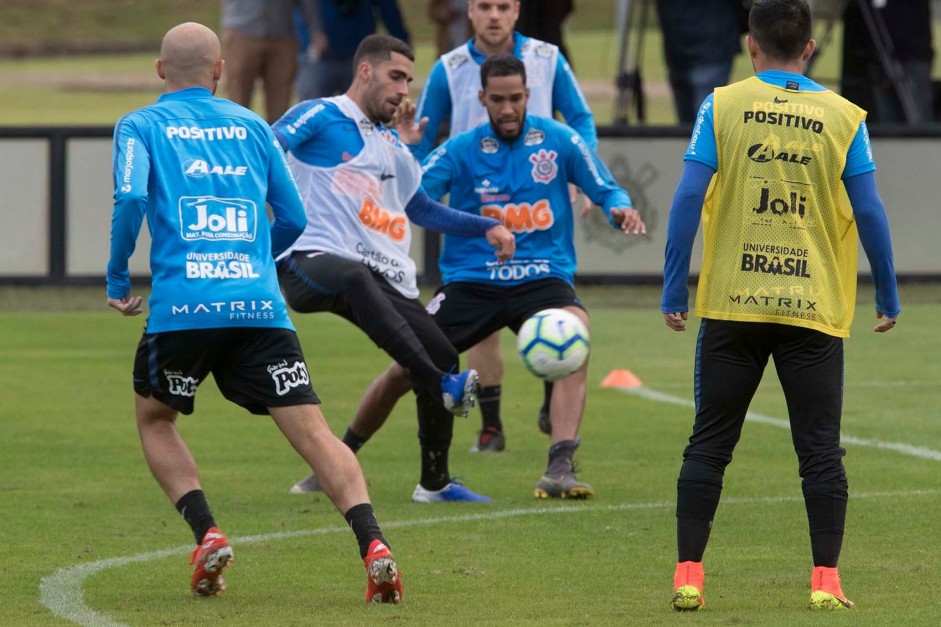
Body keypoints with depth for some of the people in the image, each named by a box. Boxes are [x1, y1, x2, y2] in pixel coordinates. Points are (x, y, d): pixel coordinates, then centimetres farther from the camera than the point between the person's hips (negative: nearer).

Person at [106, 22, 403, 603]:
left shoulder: (140, 126, 10)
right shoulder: (251, 125, 19)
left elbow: (130, 198, -8)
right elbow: (293, 218, 19)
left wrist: (118, 278, 5)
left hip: (182, 307, -2)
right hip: (261, 306, 2)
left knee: (154, 419, 22)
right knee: (312, 431, -5)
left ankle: (207, 535, 3)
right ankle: (373, 545, -25)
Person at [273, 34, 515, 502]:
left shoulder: (392, 146, 27)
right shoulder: (321, 118, 4)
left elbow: (423, 210, 38)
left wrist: (486, 228, 30)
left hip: (382, 275, 8)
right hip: (312, 262, -8)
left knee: (441, 356, -2)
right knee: (355, 277, -42)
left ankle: (435, 483, 16)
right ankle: (446, 387, -54)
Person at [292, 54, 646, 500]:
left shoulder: (559, 141, 1)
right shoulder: (461, 151, 0)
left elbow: (606, 191, 7)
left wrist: (620, 208, -16)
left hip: (542, 277, 0)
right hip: (471, 280, 0)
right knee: (405, 369, -5)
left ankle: (560, 469, -34)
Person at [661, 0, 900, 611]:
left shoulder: (722, 107, -1)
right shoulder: (844, 118, 0)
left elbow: (688, 200, -5)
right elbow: (869, 213, 0)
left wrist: (673, 292, 1)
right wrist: (888, 298, 10)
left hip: (732, 305, 0)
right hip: (815, 309, 0)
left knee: (709, 445, 8)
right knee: (820, 450, 5)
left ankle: (688, 576, 6)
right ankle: (826, 580, 1)